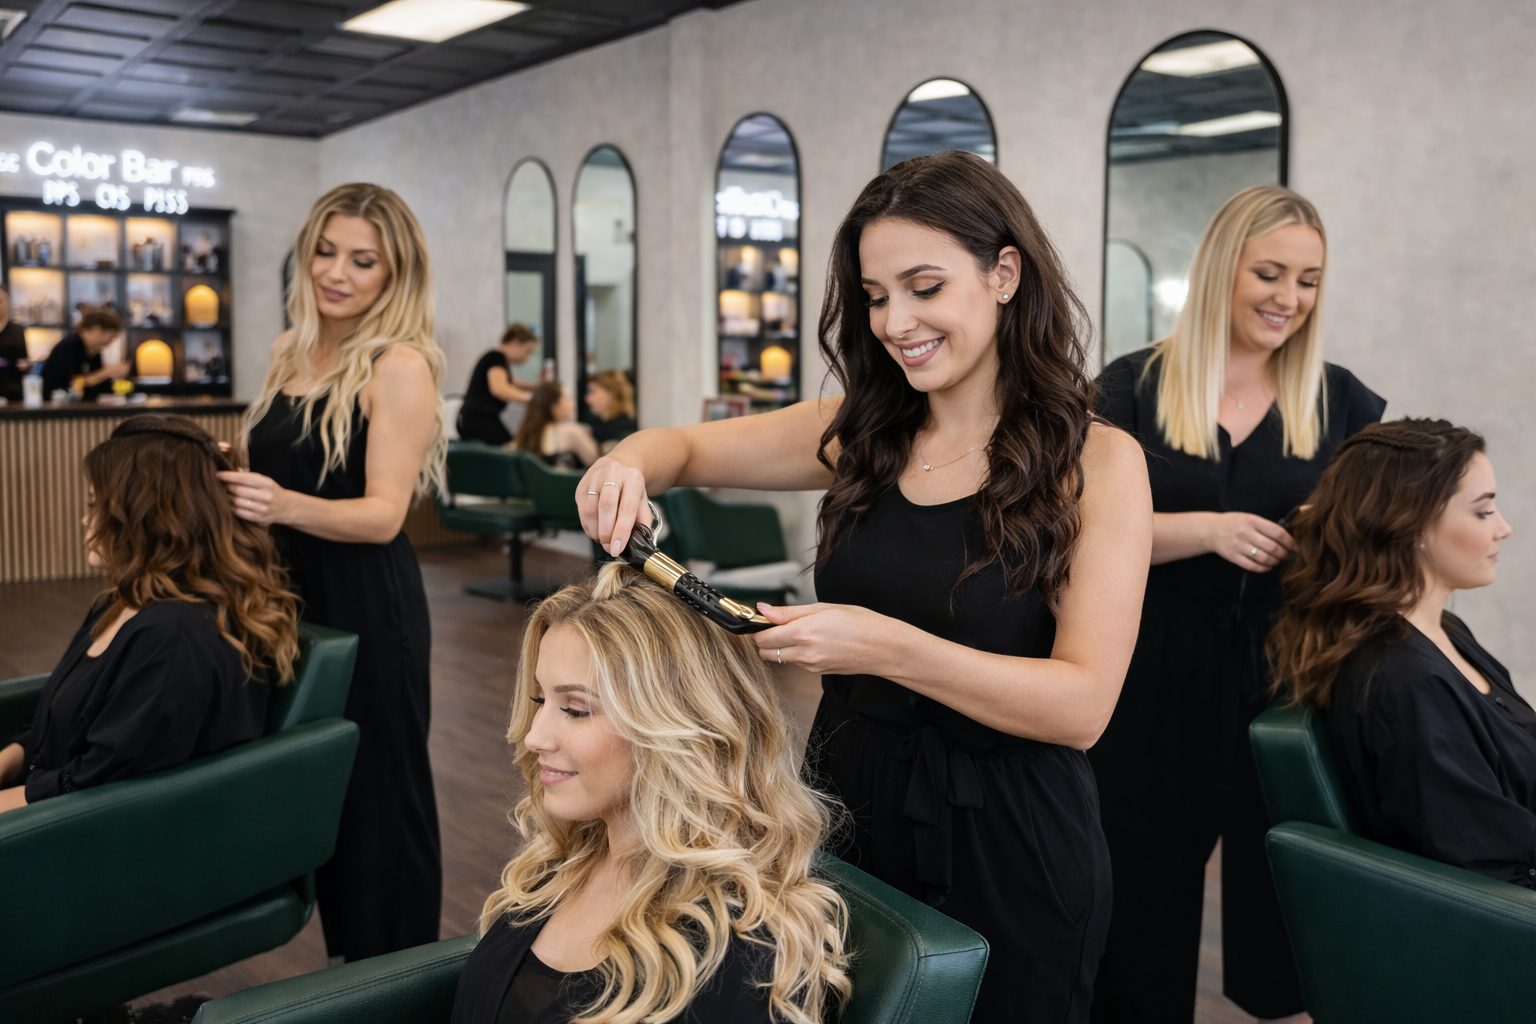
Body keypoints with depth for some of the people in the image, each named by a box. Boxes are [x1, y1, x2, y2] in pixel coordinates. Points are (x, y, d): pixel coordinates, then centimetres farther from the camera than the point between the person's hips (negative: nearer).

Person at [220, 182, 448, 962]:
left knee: (378, 789, 3)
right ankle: (343, 962, 33)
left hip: (368, 604, -7)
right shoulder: (291, 354, 8)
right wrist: (234, 494, 4)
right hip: (293, 592, 8)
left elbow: (382, 514, -21)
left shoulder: (399, 366, -14)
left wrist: (285, 506, -35)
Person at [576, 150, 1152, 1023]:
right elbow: (687, 448, 8)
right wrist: (628, 465, -17)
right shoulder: (862, 433, 0)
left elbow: (1082, 705, -19)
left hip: (1007, 848, -4)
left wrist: (886, 647, -32)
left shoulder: (1097, 461, -13)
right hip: (849, 814, 4)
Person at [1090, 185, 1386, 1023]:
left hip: (1289, 685, 2)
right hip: (1157, 692, -2)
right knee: (1145, 905, 8)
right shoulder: (1134, 387, 0)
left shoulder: (1338, 400, 8)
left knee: (1285, 914, 11)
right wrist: (1207, 530, -20)